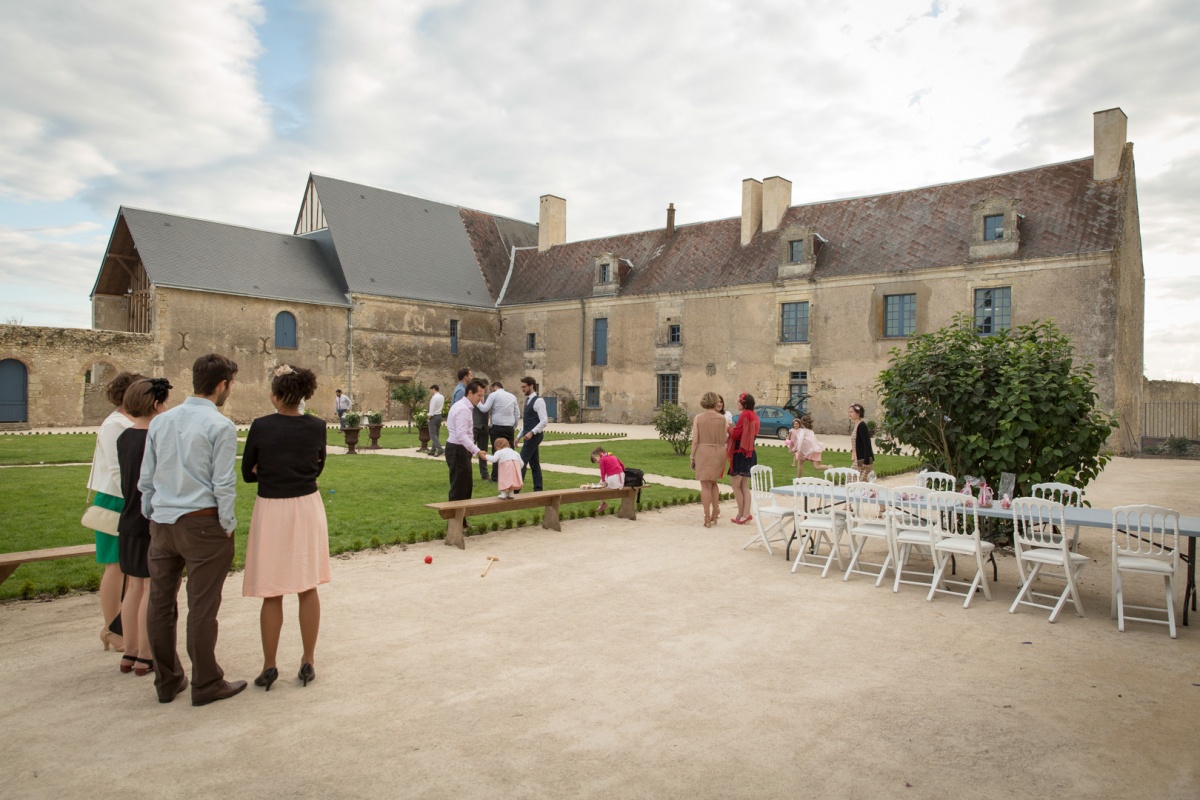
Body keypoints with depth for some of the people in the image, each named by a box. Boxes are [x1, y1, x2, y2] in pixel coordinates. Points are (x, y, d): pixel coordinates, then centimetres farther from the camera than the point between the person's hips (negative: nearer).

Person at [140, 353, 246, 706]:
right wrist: (228, 526, -3)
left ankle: (167, 681, 27)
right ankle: (206, 684, 13)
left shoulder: (160, 421, 8)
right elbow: (223, 484, -13)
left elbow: (145, 479, 12)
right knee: (201, 607, 2)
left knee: (160, 603, 13)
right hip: (201, 522, -6)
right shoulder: (220, 426, -11)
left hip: (161, 522, 7)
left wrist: (151, 518, 21)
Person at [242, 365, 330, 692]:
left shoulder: (261, 426, -10)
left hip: (271, 510, -2)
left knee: (272, 594, 7)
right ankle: (308, 663, 18)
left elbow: (248, 474, -1)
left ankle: (269, 667, 17)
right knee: (308, 589, 11)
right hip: (307, 508, 2)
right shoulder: (316, 428, -4)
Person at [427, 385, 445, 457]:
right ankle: (433, 450, 14)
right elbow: (442, 406, 8)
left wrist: (429, 417, -7)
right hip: (439, 416, 8)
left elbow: (432, 409, -17)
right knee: (436, 434, 11)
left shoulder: (434, 397, -17)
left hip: (434, 417, -8)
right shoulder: (442, 397, 6)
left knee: (433, 434, -5)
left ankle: (439, 449, -18)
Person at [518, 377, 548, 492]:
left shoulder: (538, 401, -14)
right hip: (528, 436, 10)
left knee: (522, 462, -11)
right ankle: (538, 489, 15)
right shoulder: (528, 401, 15)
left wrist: (531, 433, -27)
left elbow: (544, 421, -21)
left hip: (533, 436, -10)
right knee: (534, 463, 11)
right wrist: (520, 435, 17)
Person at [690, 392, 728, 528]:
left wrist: (692, 457, 2)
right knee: (714, 482, 22)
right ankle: (715, 514, 20)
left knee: (705, 485, 5)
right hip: (719, 452, 2)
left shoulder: (698, 418, -4)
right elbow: (725, 438, 2)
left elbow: (695, 440, -5)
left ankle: (707, 519, 6)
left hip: (703, 452, -2)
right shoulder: (722, 418, -1)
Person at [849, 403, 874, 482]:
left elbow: (867, 444, -20)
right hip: (857, 460, 9)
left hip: (864, 460, -9)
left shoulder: (862, 426, -15)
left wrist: (866, 462, -22)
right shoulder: (855, 425, 12)